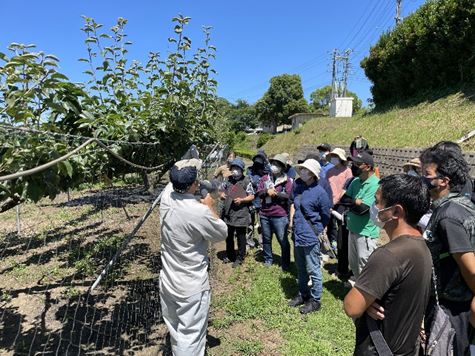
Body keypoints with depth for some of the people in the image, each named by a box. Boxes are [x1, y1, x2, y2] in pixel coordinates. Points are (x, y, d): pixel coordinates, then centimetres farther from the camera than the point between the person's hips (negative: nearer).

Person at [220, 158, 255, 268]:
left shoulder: (246, 181, -2)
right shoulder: (227, 180, 12)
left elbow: (251, 197, -4)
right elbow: (222, 191, 18)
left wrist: (241, 200, -20)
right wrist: (221, 195, -6)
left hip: (240, 214, -5)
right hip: (227, 213, 5)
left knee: (241, 237, 5)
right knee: (228, 236, 17)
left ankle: (240, 258, 20)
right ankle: (230, 256, 34)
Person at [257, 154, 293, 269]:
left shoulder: (286, 179, -1)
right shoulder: (265, 178, 9)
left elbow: (289, 196, -9)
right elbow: (259, 194, 4)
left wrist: (275, 193, -13)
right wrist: (267, 191, -14)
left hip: (280, 215, -4)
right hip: (264, 214, 4)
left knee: (283, 240, 2)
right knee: (266, 238, 16)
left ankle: (285, 263, 19)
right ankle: (268, 260, 34)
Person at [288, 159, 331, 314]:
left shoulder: (319, 192, -17)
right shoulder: (297, 185, 1)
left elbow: (325, 216, -5)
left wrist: (319, 231, 3)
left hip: (310, 236, -7)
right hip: (297, 233, 7)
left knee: (313, 270, 6)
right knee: (300, 268, 21)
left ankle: (315, 301, 24)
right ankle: (302, 295, 39)